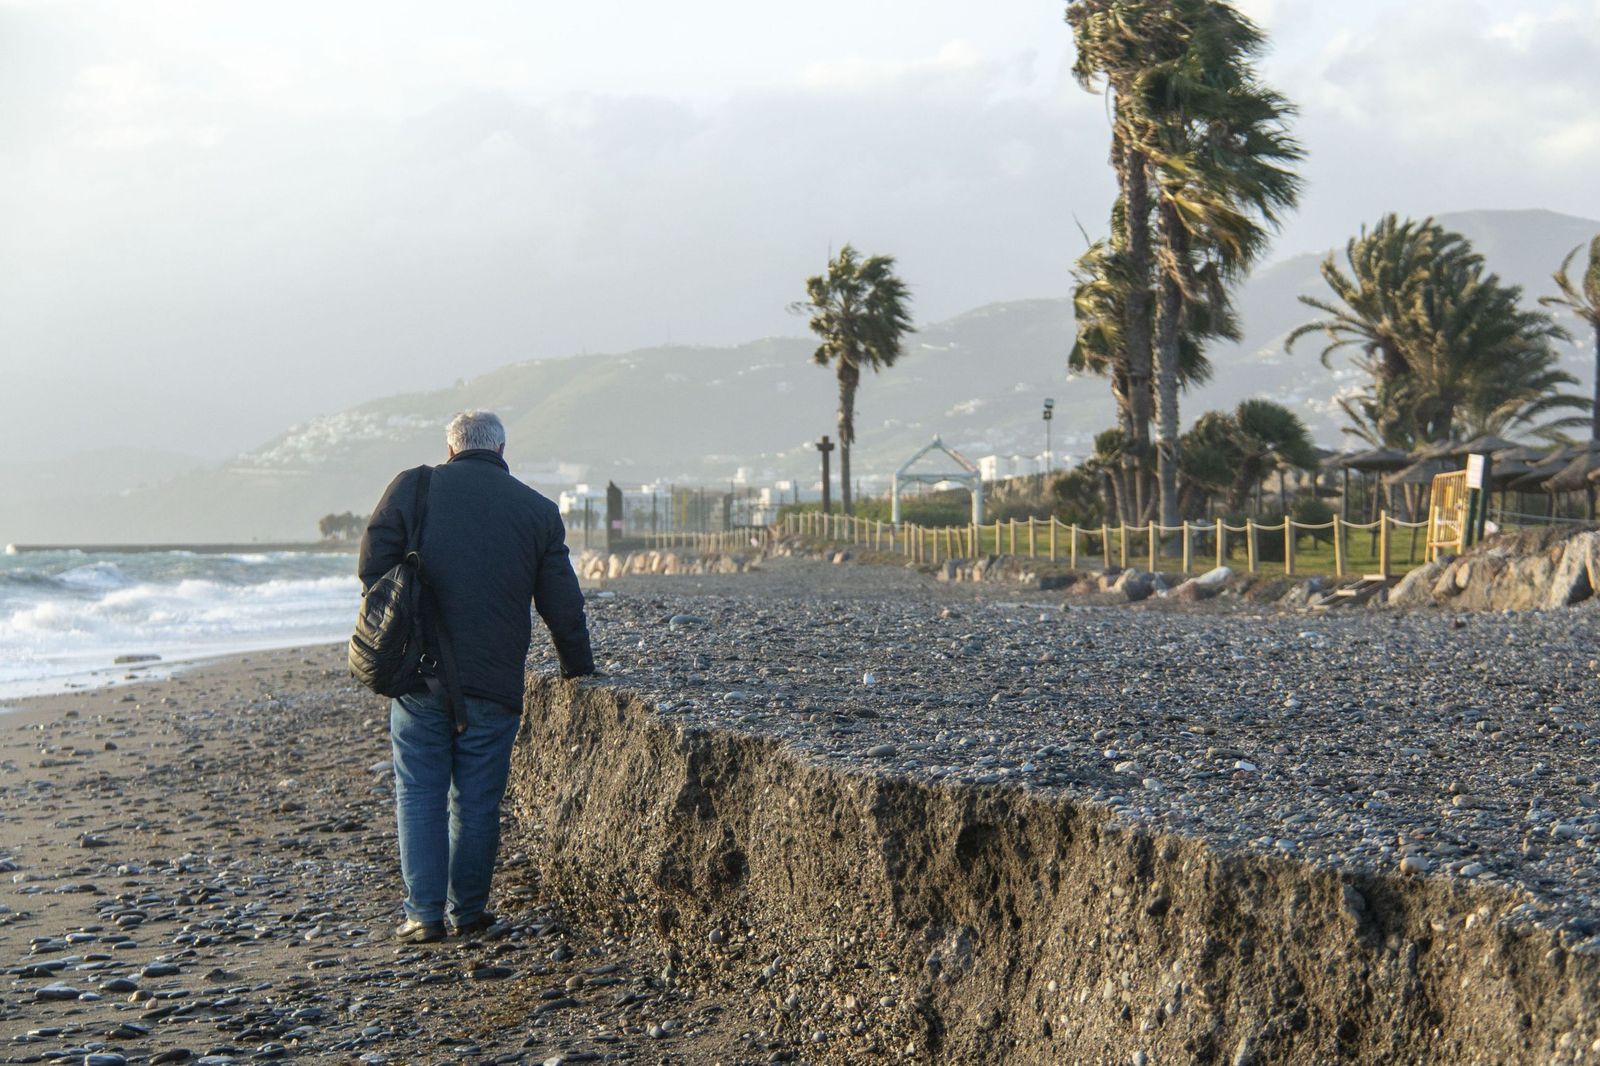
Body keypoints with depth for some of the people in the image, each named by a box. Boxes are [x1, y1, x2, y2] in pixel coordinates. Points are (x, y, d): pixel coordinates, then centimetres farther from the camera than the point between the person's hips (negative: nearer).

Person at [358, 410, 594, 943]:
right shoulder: (538, 511, 5)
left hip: (420, 677, 0)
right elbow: (563, 606, 7)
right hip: (494, 686, 1)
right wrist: (578, 672, 20)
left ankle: (425, 914, 7)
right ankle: (468, 911, 19)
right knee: (477, 801, 11)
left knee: (420, 796, 8)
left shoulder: (411, 487, 1)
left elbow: (372, 568, -3)